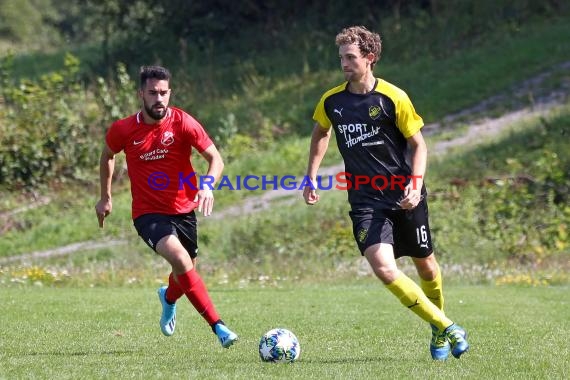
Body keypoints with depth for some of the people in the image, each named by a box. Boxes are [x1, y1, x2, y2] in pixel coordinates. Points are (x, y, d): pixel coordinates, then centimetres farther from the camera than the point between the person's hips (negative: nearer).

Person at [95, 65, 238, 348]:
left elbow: (215, 159, -11)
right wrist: (105, 197, 17)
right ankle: (218, 327, -27)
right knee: (180, 258, -28)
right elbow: (107, 155, 14)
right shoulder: (123, 130, -8)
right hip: (148, 213, -2)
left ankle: (169, 298, 56)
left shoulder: (183, 123, -11)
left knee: (186, 271, 16)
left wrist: (208, 186, -30)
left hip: (184, 210, 2)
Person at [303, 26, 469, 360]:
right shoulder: (331, 101, 2)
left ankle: (439, 332, 41)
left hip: (404, 197, -1)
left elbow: (418, 145, -3)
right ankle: (447, 328, -9)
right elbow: (321, 133, 23)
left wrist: (415, 186, -17)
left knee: (425, 265, 13)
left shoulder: (393, 98, -9)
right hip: (365, 202, 2)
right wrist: (312, 177, 16)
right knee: (384, 268, -20)